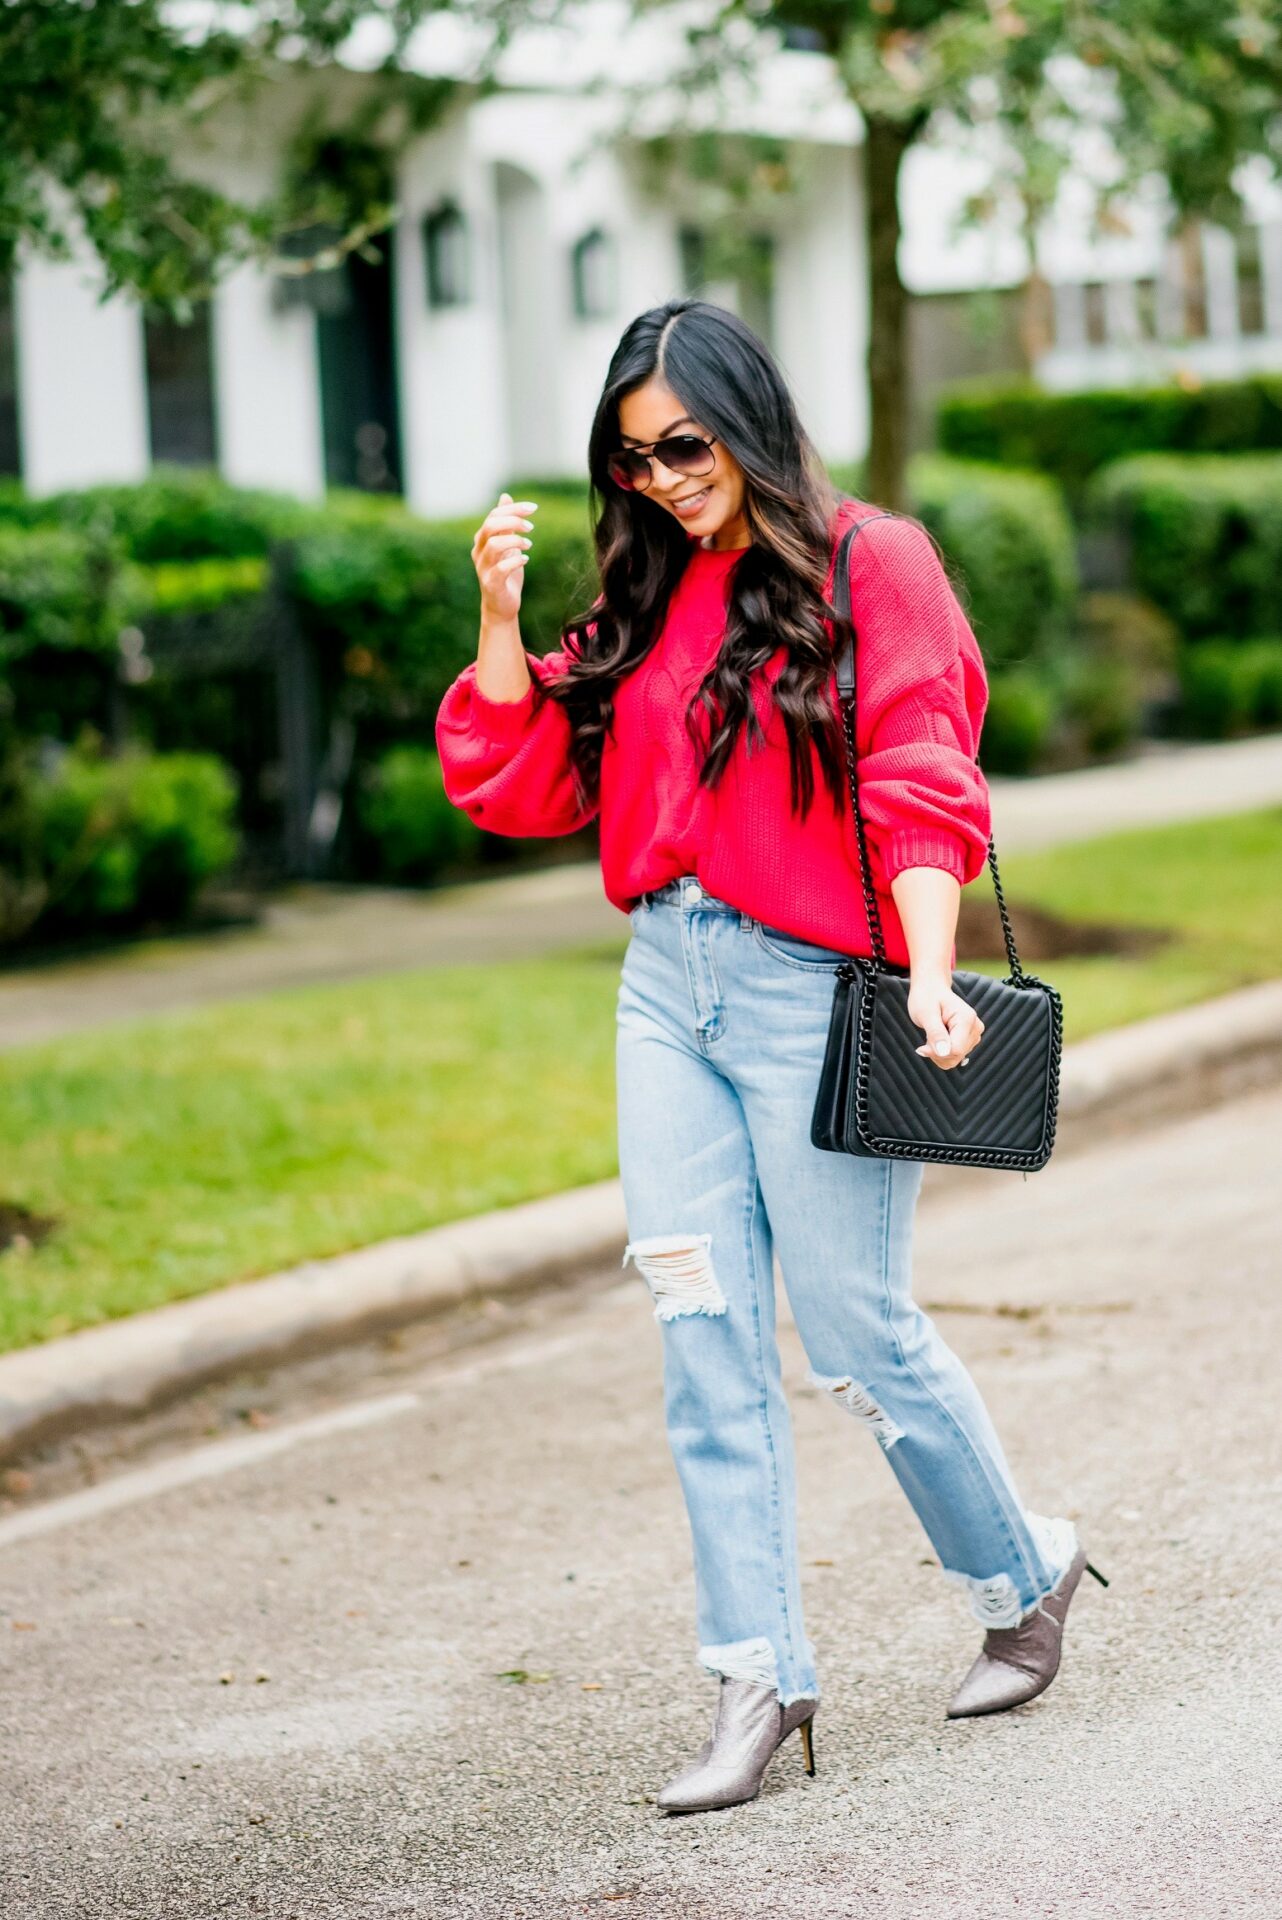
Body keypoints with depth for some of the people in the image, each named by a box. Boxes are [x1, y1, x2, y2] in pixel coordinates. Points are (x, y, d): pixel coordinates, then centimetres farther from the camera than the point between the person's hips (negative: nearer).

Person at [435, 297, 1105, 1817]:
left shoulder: (870, 562, -4)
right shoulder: (645, 596, 13)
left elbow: (920, 786, -12)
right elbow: (527, 783, 12)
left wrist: (932, 975, -23)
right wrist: (500, 617, 0)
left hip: (812, 994, -6)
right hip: (666, 990, 6)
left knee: (857, 1334, 0)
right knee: (705, 1334, 1)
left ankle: (1023, 1577, 25)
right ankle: (757, 1679, 6)